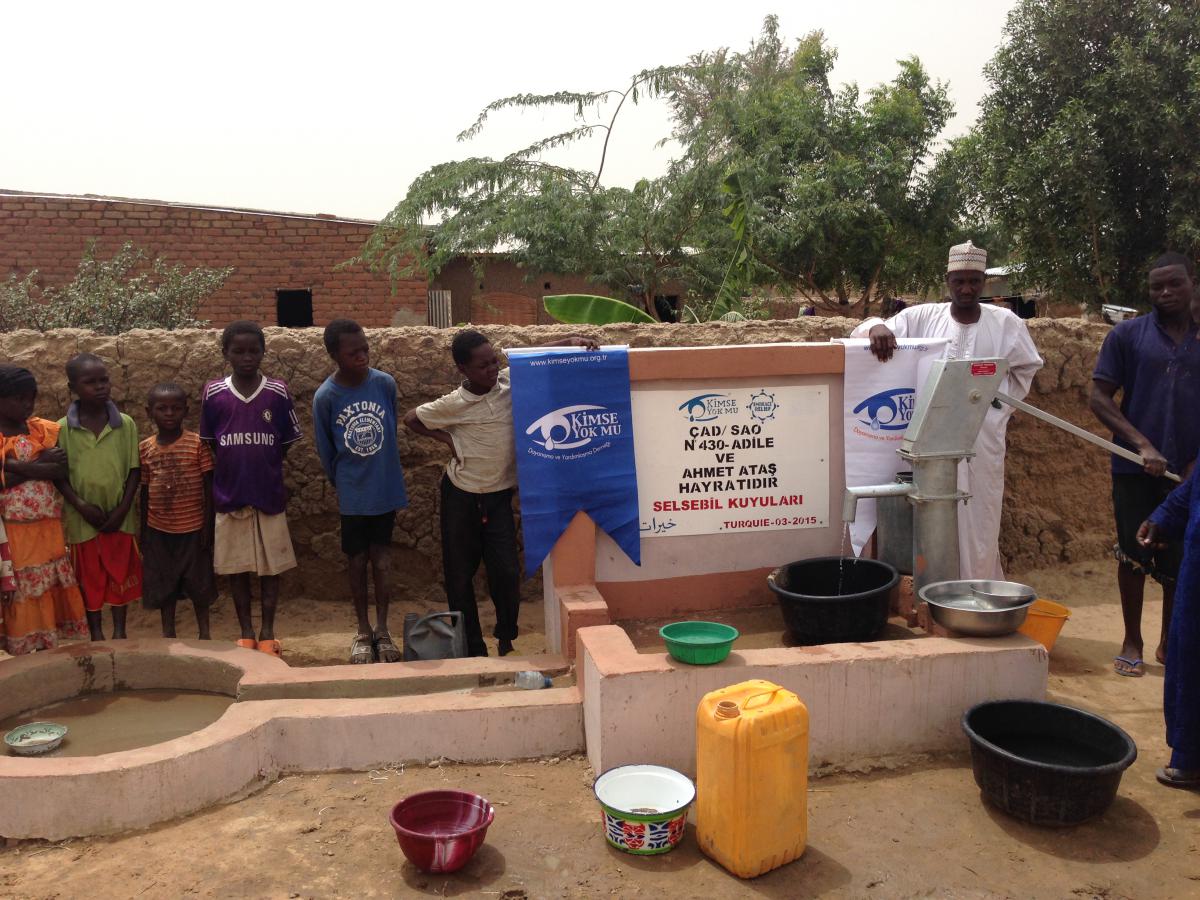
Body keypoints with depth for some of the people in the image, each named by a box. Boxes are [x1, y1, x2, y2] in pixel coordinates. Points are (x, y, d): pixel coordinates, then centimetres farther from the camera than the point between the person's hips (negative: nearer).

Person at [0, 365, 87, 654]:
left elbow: (62, 470, -5)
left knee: (50, 588, 10)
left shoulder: (45, 430, 5)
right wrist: (39, 467, -16)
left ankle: (47, 644, 22)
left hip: (48, 527, 4)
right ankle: (23, 647, 15)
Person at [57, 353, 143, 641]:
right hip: (83, 518, 0)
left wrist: (122, 509, -9)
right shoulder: (63, 428, -7)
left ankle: (119, 631, 24)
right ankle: (96, 633, 25)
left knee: (120, 574, 11)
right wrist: (81, 505, -14)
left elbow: (134, 470, -2)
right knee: (89, 577, 11)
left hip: (119, 516, 1)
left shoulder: (125, 424, -5)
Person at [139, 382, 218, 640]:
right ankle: (168, 634, 26)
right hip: (159, 530, 3)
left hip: (193, 528, -2)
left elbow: (209, 487, -6)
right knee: (163, 584, 12)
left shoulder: (197, 443, -8)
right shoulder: (145, 448, 1)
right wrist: (143, 532, 8)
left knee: (199, 582, 9)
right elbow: (144, 492, 7)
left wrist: (208, 526, -9)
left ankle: (204, 633, 24)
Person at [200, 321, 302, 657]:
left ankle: (268, 633, 20)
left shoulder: (278, 393, -5)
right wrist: (232, 472, 2)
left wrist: (264, 469, 2)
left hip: (269, 494, 0)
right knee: (236, 567, 10)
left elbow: (285, 444, 4)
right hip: (229, 495, 1)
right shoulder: (213, 394, -3)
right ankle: (246, 632, 23)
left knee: (271, 566, 8)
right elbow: (210, 444, 6)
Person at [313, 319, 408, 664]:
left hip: (385, 489, 1)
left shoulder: (385, 383, -10)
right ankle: (363, 631, 27)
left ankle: (382, 629, 24)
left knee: (380, 560, 9)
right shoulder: (325, 397, -13)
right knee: (357, 561, 10)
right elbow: (325, 449, 0)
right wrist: (340, 483, 10)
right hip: (352, 494, -1)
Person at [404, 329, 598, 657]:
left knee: (506, 571, -2)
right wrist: (448, 439, -9)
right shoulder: (455, 404, -16)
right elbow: (410, 419, -2)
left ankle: (506, 637, 23)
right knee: (459, 574, 6)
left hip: (499, 494, 2)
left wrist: (573, 341, -17)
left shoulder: (509, 380, -9)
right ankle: (473, 648, 22)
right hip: (461, 495, -2)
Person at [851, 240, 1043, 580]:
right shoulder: (922, 317, 1)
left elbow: (1026, 367, 17)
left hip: (983, 442, 0)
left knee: (979, 523, 4)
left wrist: (1000, 407, 6)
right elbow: (862, 333, -1)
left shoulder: (1006, 323, 3)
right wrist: (877, 327, -24)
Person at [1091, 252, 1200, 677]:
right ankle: (1132, 642, 21)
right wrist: (1142, 444, -14)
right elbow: (1098, 398, -4)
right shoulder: (1128, 334, -1)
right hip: (1134, 468, -2)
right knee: (1134, 555, 6)